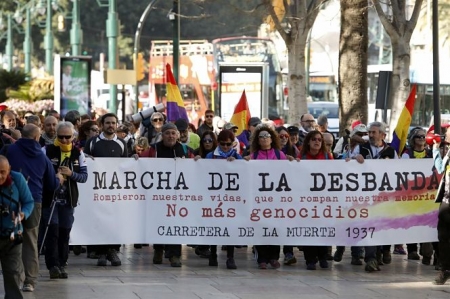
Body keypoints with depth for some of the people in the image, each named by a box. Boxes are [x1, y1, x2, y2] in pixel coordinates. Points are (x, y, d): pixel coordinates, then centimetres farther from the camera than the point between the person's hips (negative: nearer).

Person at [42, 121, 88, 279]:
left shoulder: (78, 154, 5)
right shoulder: (46, 151, -3)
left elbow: (84, 176, 1)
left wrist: (71, 174, -17)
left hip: (69, 199, 3)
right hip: (49, 197, -3)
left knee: (65, 232, 7)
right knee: (52, 230, -10)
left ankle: (61, 265, 16)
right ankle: (53, 265, -11)